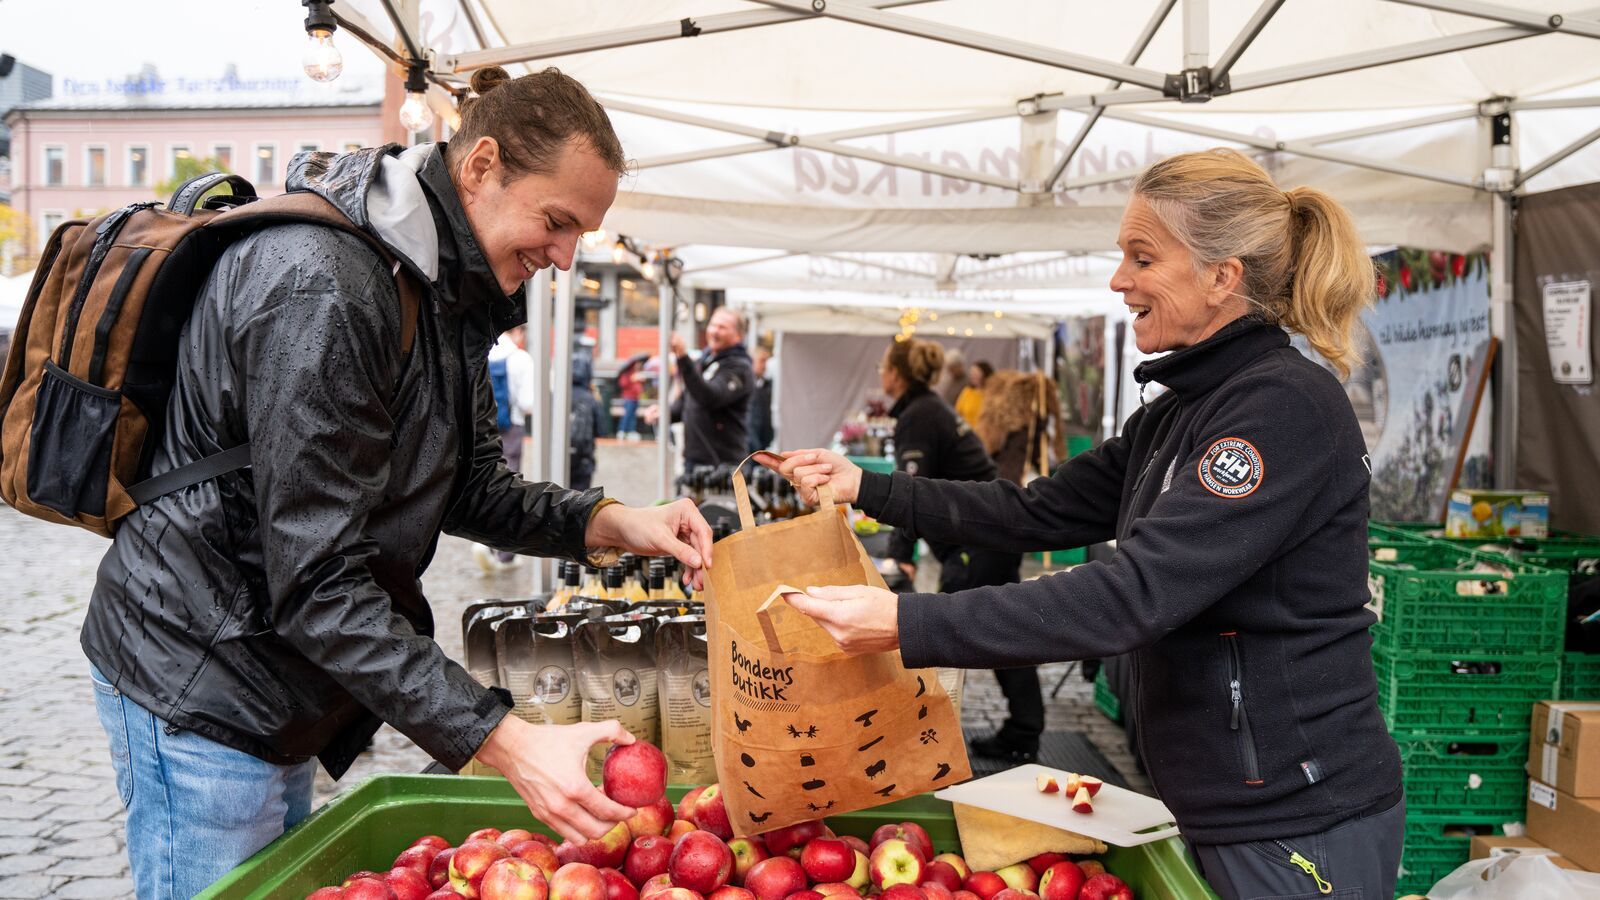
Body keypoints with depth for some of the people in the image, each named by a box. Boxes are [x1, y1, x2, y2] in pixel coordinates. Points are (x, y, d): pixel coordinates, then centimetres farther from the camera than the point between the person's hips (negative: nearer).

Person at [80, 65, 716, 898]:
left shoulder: (449, 290, 4)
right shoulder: (319, 284, -27)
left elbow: (469, 487, 9)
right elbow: (317, 584, -29)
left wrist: (608, 524, -9)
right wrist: (503, 741, -33)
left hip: (282, 690, 9)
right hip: (199, 684, -9)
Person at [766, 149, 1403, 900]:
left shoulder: (1286, 408, -20)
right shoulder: (1180, 413, 10)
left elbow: (1137, 594, -28)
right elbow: (1041, 512, 12)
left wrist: (909, 625, -30)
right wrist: (868, 489, 7)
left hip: (1301, 829, -8)